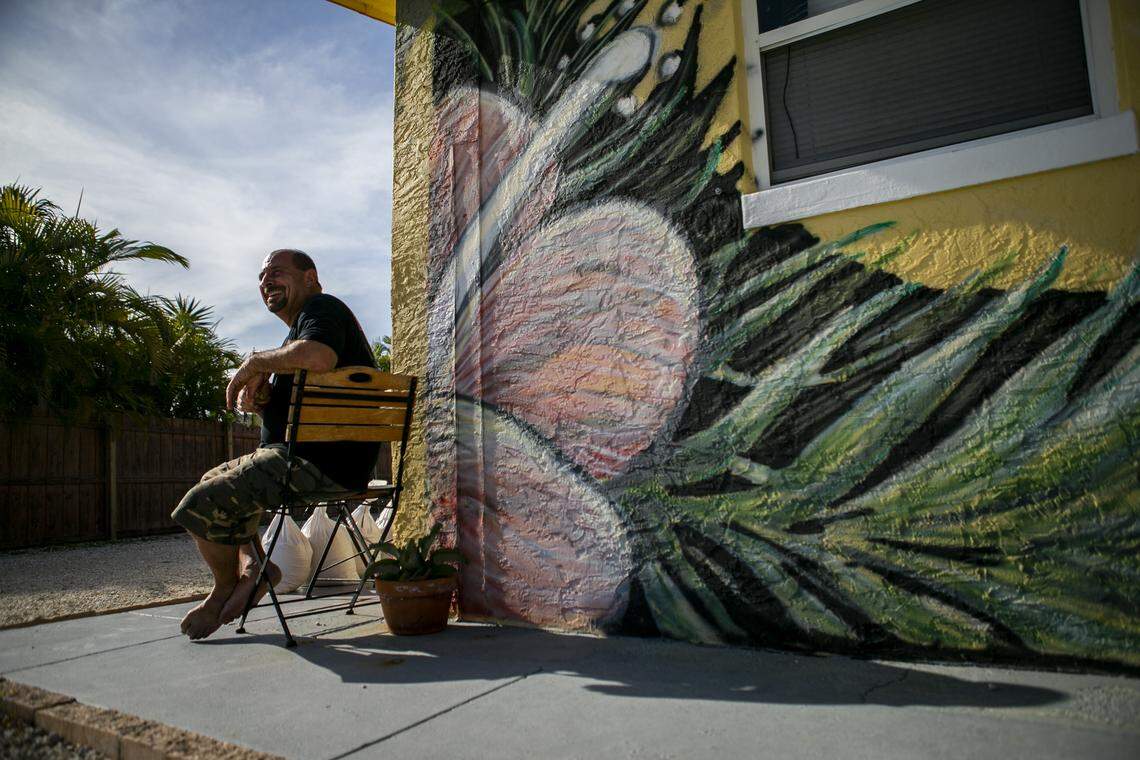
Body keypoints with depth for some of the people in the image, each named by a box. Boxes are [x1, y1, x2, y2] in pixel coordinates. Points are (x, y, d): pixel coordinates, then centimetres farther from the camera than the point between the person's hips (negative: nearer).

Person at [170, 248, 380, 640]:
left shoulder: (321, 307, -8)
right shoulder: (299, 327, 25)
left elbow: (319, 357, -33)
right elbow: (285, 403, 25)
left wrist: (256, 361, -16)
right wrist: (259, 393, 1)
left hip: (321, 464, -12)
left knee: (201, 504, -12)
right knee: (218, 482, 27)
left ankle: (226, 587, 12)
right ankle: (252, 564, 12)